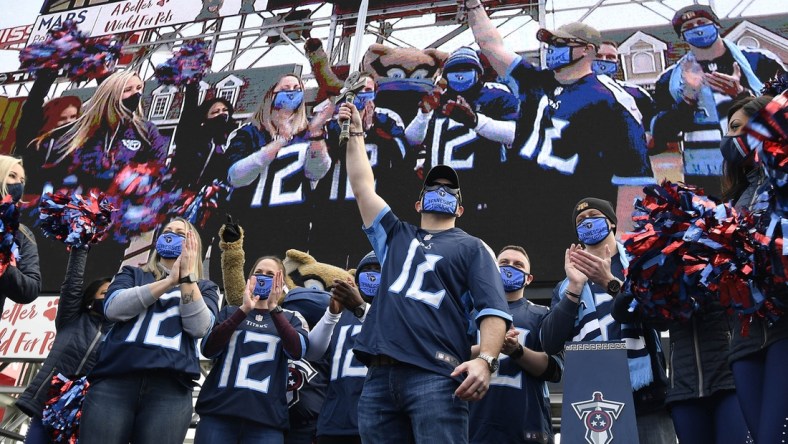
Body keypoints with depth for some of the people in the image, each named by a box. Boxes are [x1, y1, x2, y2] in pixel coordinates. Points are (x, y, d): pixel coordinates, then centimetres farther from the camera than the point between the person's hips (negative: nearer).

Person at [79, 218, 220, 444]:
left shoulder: (204, 287, 19)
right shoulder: (132, 274, 23)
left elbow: (199, 327, -1)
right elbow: (113, 308, 1)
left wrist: (186, 277, -8)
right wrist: (170, 280, -4)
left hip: (170, 388, -1)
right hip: (114, 381, 1)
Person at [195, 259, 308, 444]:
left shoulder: (290, 318, 12)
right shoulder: (230, 312, 14)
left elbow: (297, 351, -8)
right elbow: (208, 349, -3)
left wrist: (274, 308, -15)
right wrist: (244, 310, -11)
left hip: (266, 417, -1)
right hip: (218, 412, 1)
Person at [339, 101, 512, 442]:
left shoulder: (472, 247, 13)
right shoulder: (396, 236, 25)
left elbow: (494, 309, 0)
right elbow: (362, 187, 26)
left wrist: (486, 359, -16)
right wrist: (355, 134, 29)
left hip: (435, 375, -4)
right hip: (380, 375, 4)